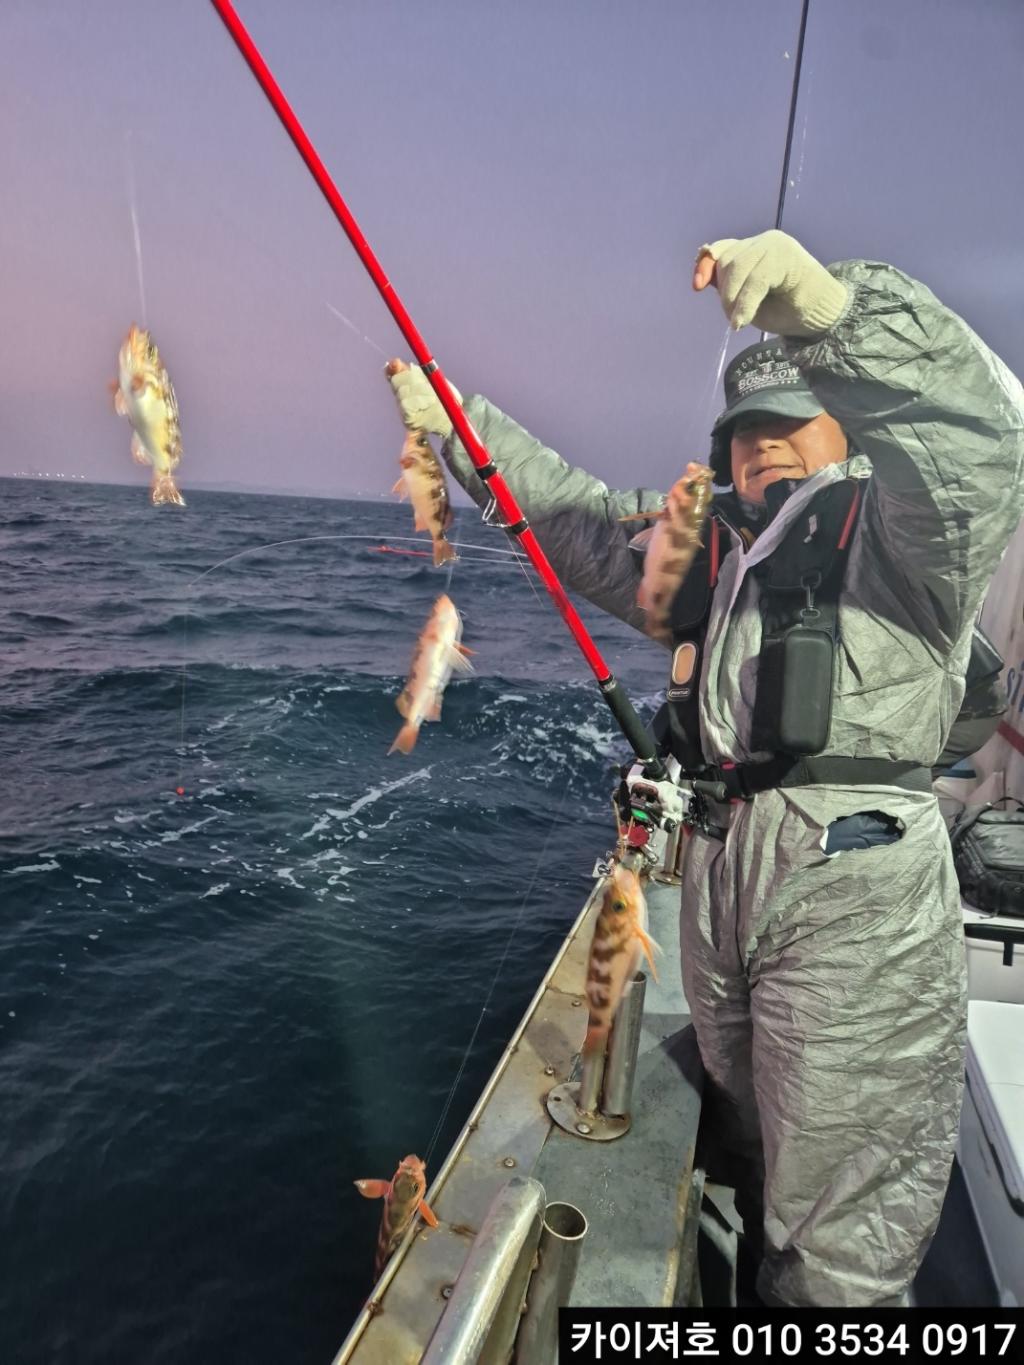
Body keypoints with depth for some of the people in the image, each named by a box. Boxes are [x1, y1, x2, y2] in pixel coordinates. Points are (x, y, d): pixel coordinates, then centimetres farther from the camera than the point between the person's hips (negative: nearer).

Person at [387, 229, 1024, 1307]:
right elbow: (581, 521, 19)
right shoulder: (719, 552, 19)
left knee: (839, 1245, 4)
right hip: (719, 871, 7)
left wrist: (835, 307, -36)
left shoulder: (905, 530, 0)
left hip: (855, 892, -6)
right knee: (753, 1156, 24)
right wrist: (460, 423, 16)